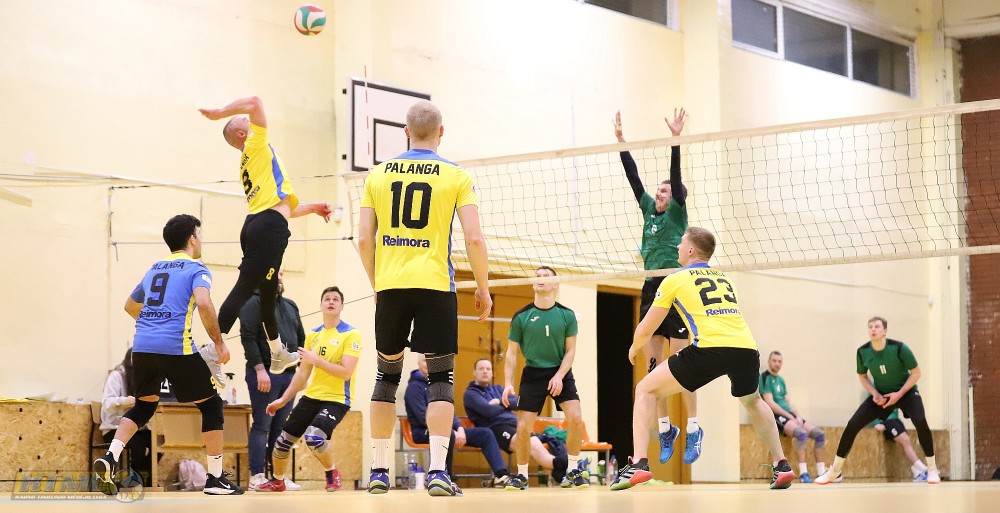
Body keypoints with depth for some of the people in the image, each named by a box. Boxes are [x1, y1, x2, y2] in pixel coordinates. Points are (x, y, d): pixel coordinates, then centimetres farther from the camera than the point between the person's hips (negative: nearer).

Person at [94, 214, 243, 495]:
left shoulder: (155, 269, 23)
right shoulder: (196, 269, 3)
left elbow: (130, 306, 36)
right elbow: (204, 304, -16)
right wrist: (219, 342, -8)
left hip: (142, 346, 6)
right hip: (176, 347, -6)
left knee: (144, 405, 23)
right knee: (211, 404, 9)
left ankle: (110, 457, 1)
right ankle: (215, 479, 8)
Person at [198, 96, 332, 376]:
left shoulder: (247, 165, 28)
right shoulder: (256, 144, 7)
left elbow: (283, 207, 31)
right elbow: (254, 103, -5)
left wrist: (312, 207, 35)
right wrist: (221, 113, 4)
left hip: (256, 224, 10)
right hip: (270, 226, -10)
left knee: (268, 292, 20)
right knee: (244, 288, -17)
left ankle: (279, 354, 34)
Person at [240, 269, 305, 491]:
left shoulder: (290, 306, 18)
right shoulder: (255, 302, -4)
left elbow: (301, 338, 23)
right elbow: (248, 337, -13)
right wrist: (260, 369, -18)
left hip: (288, 375, 7)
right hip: (265, 374, -7)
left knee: (281, 428, 7)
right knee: (262, 426, -6)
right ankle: (257, 477, -5)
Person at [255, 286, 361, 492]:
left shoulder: (350, 334, -8)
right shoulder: (313, 335, 11)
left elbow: (346, 373, -17)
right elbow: (302, 373, 17)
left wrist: (316, 360, -17)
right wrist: (283, 399, 14)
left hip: (337, 399, -6)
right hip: (311, 397, 6)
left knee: (314, 437, -29)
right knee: (282, 441, 4)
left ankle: (332, 473, 0)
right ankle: (277, 481, 31)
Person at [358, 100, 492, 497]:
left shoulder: (379, 174, 8)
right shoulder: (455, 176, 1)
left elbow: (364, 239, 6)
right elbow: (474, 238, -6)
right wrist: (483, 287, 5)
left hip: (390, 286, 3)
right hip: (435, 286, -2)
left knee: (387, 374, 14)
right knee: (441, 378, 3)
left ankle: (379, 470, 15)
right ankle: (437, 470, -9)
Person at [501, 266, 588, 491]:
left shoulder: (567, 315, -4)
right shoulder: (521, 317, -5)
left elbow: (570, 350, -1)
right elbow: (512, 352, 0)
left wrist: (559, 376, -15)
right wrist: (508, 384, -9)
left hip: (560, 373, 0)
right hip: (533, 374, 0)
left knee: (575, 417, -17)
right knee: (523, 427, -7)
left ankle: (573, 470, 0)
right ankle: (521, 475, 12)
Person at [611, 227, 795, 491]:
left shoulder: (674, 280, 14)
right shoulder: (724, 278, 28)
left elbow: (645, 331, 17)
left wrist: (634, 349, 38)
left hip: (710, 349, -5)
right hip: (747, 348, 5)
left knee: (645, 390, 9)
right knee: (752, 401, 36)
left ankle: (639, 464, -6)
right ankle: (781, 465, 29)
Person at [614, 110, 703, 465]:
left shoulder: (678, 212, 1)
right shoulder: (649, 209, 15)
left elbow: (676, 175, -10)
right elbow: (633, 176, 12)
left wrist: (676, 139, -18)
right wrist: (621, 140, 8)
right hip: (650, 290, 6)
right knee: (653, 365, 4)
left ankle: (693, 429, -2)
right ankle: (665, 430, 10)